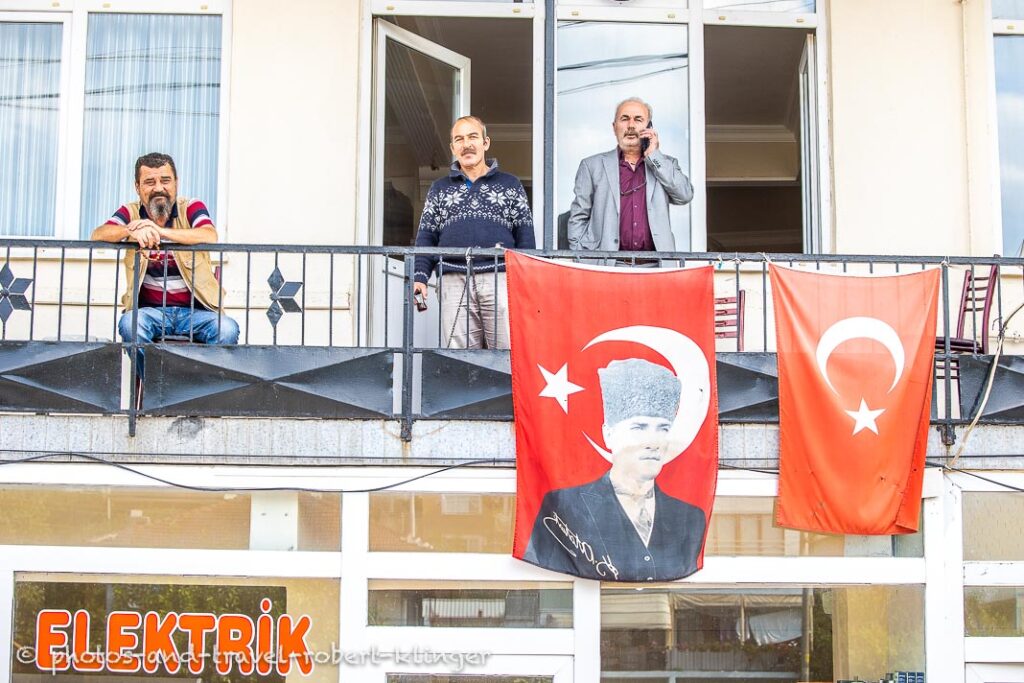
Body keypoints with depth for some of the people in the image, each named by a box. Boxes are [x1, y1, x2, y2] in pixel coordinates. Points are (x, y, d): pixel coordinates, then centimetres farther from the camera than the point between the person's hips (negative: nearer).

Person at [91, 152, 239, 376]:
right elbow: (98, 235, -10)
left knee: (227, 330, -29)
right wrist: (132, 231, -31)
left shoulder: (191, 208, 3)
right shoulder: (131, 212, 8)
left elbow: (210, 237, -20)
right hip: (150, 309, 1)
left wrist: (160, 231, -30)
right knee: (130, 324, -32)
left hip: (196, 309, -1)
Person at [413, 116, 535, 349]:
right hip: (454, 282, 2)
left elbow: (525, 237, 10)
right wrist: (420, 277, 0)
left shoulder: (510, 185, 15)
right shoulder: (440, 189, 20)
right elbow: (427, 237, 15)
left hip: (499, 279, -1)